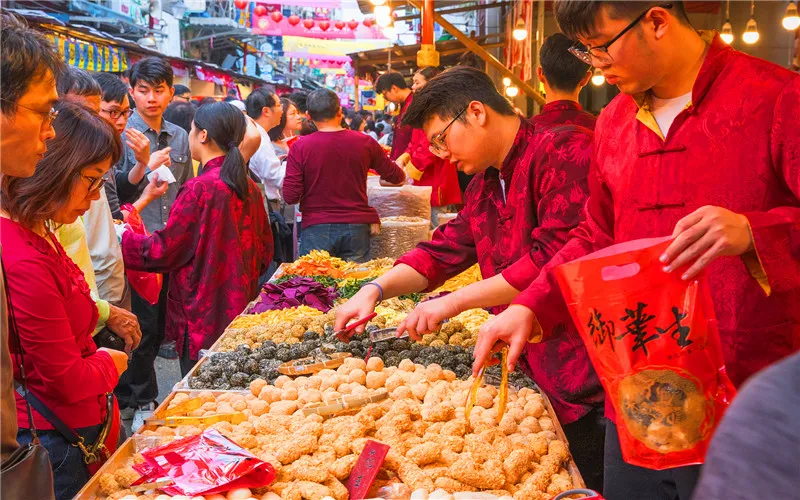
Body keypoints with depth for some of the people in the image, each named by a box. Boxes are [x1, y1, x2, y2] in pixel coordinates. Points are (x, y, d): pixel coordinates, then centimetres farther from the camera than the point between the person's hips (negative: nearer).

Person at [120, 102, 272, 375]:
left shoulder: (200, 189, -17)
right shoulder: (249, 188, 4)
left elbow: (164, 251, -12)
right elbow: (264, 250, 12)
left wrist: (122, 238, 3)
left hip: (205, 319, -7)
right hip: (240, 310, 7)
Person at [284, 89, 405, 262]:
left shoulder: (300, 146, -7)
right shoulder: (365, 142, -1)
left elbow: (290, 197, -9)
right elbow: (397, 177, 13)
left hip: (316, 228, -2)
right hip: (356, 228, 2)